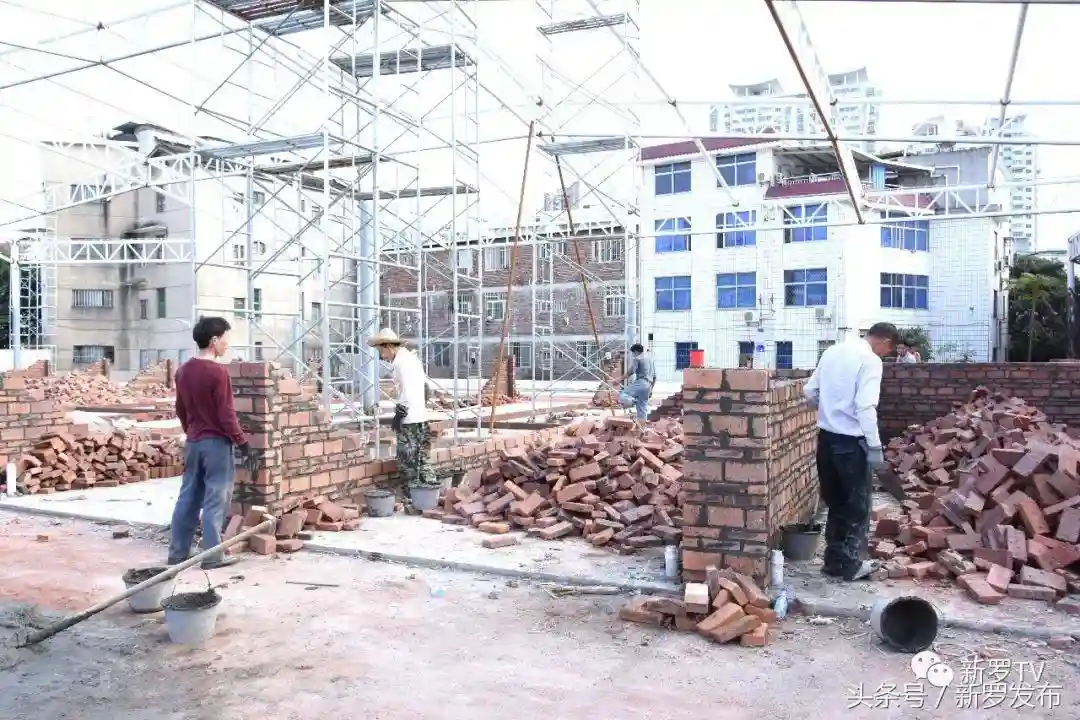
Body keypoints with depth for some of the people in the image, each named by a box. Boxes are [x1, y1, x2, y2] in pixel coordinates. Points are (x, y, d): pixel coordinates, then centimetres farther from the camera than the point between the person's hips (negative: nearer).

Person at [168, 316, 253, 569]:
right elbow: (226, 413, -17)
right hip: (216, 443, -8)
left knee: (188, 497, 13)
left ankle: (178, 552, 19)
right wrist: (242, 442, -11)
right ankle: (212, 556, 3)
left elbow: (180, 409, 17)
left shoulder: (184, 370, 8)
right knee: (215, 500, -2)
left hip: (193, 442, 8)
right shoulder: (218, 371, -17)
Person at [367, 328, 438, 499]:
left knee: (408, 461, -2)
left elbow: (408, 391, -21)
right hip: (420, 416, 10)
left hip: (409, 420, -10)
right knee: (420, 459, 14)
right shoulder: (411, 357, 16)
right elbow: (424, 385, 19)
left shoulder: (401, 362, -13)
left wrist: (399, 414, -17)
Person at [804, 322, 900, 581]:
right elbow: (866, 407, -21)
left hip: (826, 436, 7)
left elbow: (810, 392, 12)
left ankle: (834, 560, 23)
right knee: (858, 504, 8)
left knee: (835, 501, 16)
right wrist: (875, 447, -17)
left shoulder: (833, 351, 9)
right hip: (851, 440, -7)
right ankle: (852, 564, 14)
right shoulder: (870, 360, -12)